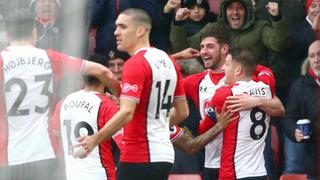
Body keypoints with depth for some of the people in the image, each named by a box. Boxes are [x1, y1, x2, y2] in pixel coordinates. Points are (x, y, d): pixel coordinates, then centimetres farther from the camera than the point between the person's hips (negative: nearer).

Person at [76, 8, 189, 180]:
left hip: (138, 158, -9)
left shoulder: (135, 64, -14)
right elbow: (182, 112, 19)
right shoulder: (168, 61, 12)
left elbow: (126, 113, -25)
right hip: (164, 155, 9)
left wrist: (95, 139, -23)